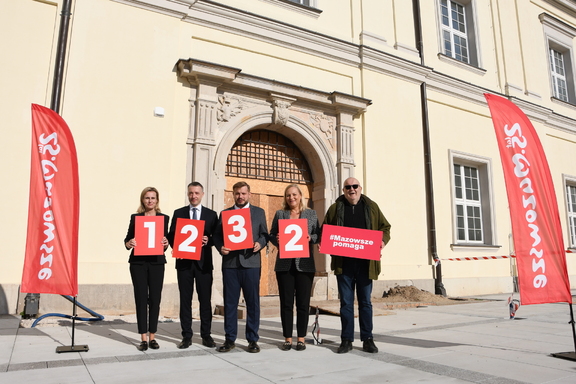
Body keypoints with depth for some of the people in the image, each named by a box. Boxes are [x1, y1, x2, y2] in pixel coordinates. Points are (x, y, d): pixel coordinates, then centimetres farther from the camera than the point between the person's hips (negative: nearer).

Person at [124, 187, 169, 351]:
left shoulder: (164, 218, 7)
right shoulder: (135, 217, 7)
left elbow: (166, 240, 6)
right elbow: (127, 239, 6)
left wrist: (165, 244, -15)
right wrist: (128, 243, -15)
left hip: (157, 262, 1)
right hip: (138, 262, 0)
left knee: (155, 299, 2)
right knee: (141, 299, 1)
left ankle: (152, 336, 13)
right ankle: (143, 338, 10)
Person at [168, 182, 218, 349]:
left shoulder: (211, 214, 7)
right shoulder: (179, 213, 9)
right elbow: (171, 235, 6)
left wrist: (208, 240, -16)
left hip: (204, 262, -1)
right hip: (184, 261, 1)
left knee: (205, 299, 5)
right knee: (185, 300, 6)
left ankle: (206, 335, 15)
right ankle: (187, 336, 15)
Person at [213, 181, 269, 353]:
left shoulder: (259, 212, 11)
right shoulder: (224, 213, 13)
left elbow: (264, 234, 8)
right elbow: (217, 235, 10)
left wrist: (260, 244, -12)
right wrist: (220, 247, -9)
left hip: (251, 263, -1)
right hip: (230, 263, 1)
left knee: (253, 302, 3)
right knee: (230, 302, 6)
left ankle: (253, 340, 14)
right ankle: (230, 339, 18)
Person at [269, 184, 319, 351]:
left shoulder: (311, 213, 9)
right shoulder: (279, 214, 10)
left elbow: (319, 234, 7)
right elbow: (271, 235, 9)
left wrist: (311, 238, -13)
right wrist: (276, 239, -12)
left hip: (304, 264, 0)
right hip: (285, 264, 1)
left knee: (303, 302, 4)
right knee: (286, 302, 4)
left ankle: (301, 338, 15)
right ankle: (287, 338, 15)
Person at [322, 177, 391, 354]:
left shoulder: (371, 207, 9)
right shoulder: (335, 208, 7)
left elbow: (384, 227, 14)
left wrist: (383, 240, -5)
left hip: (365, 262, 0)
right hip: (343, 262, 0)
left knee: (365, 301, 9)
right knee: (346, 302, 5)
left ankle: (367, 339, 19)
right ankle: (347, 340, 14)